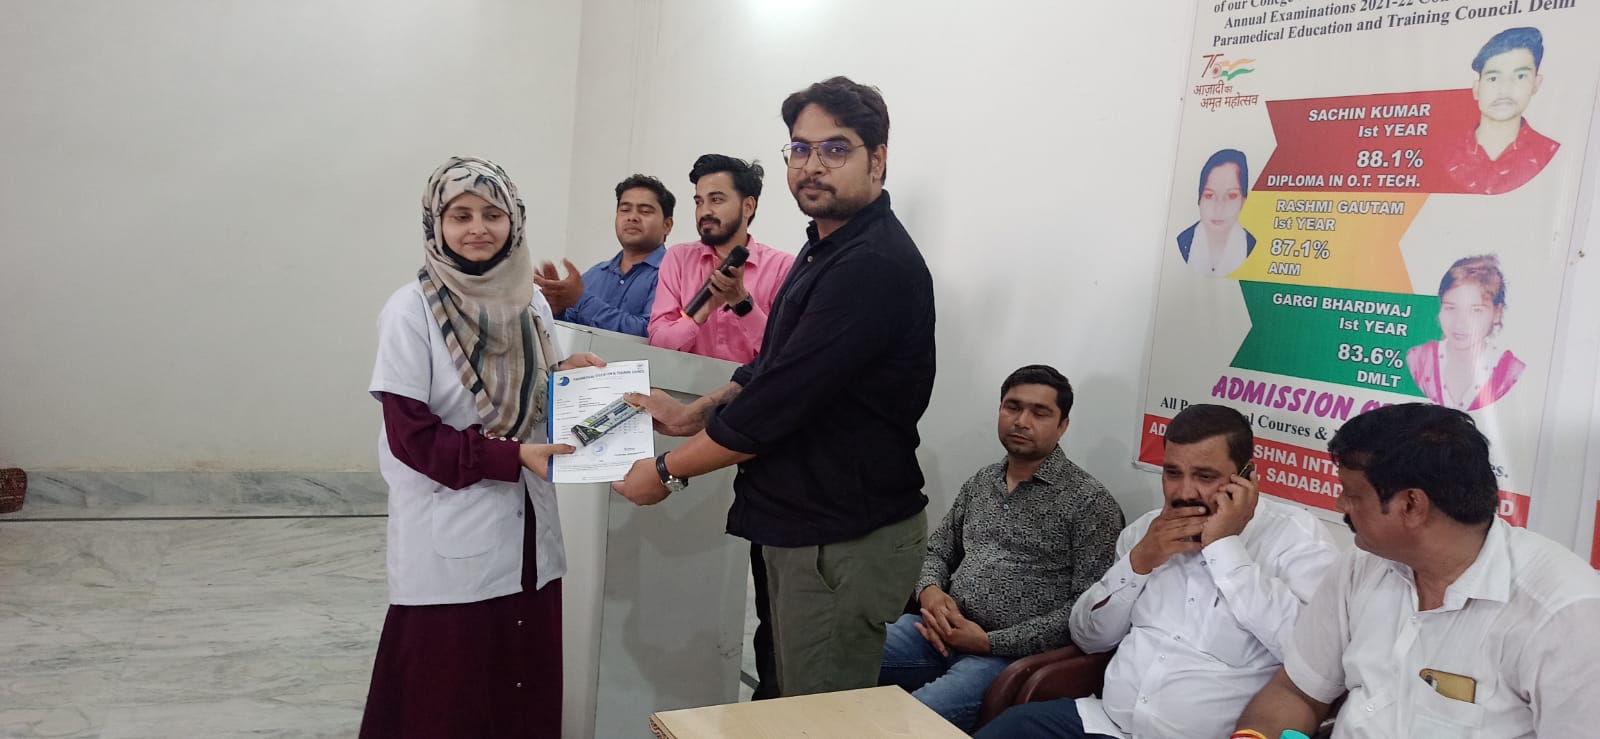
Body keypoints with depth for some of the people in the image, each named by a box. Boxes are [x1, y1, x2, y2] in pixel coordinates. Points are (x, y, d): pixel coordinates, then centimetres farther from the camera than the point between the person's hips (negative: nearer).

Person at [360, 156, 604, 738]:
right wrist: (512, 457, -20)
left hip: (526, 532, 5)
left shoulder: (531, 304, 4)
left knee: (527, 691, 12)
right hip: (449, 540, -5)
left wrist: (570, 376, -5)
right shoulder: (411, 311, -12)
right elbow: (412, 437, -14)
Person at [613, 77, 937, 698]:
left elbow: (778, 403, -23)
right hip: (802, 525, 10)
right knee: (793, 704, 21)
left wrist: (669, 472, -11)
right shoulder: (826, 249, 13)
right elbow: (775, 368, 23)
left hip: (846, 541, -10)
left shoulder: (875, 267, -22)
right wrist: (693, 414, 12)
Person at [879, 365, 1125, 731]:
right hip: (942, 633, 6)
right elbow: (939, 548, 22)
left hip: (1013, 655, -6)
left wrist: (990, 642, -15)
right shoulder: (981, 481, 14)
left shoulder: (1089, 500, -5)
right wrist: (930, 591, -3)